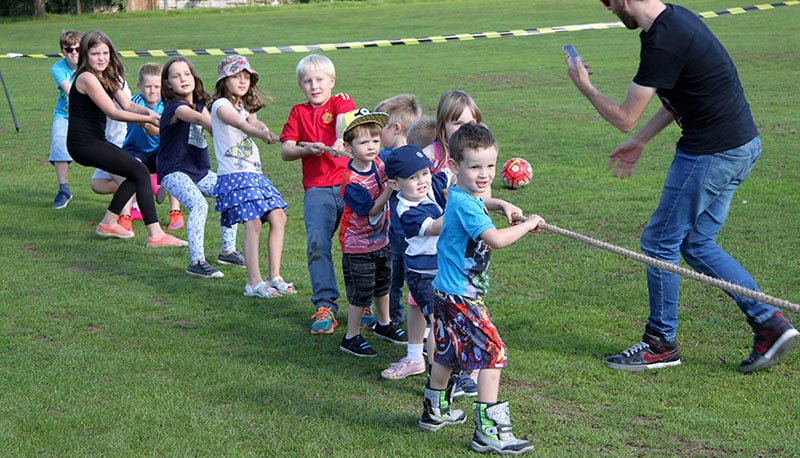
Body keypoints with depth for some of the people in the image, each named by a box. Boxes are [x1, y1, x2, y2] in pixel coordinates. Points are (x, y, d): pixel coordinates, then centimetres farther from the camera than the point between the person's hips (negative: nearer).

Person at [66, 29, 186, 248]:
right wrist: (149, 119, -16)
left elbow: (127, 104, 8)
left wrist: (149, 112, -12)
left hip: (94, 141, 10)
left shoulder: (106, 77, 14)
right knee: (140, 172, -15)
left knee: (137, 170, 18)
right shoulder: (87, 78, -15)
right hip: (83, 143, -10)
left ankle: (108, 223, 23)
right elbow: (113, 112, -18)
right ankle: (155, 235, -20)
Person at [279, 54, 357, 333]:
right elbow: (285, 151, 10)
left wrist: (340, 143, -38)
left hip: (350, 184, -2)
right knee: (317, 242, -14)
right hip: (317, 189, 2)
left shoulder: (341, 103, 8)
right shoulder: (298, 112, 17)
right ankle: (325, 306, -8)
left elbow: (346, 122, -16)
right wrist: (307, 149, -10)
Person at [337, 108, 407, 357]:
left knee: (382, 284, 23)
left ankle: (384, 324, 43)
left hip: (381, 240, 8)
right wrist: (389, 188, -32)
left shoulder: (378, 164, -5)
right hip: (358, 246, -8)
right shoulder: (351, 182, -26)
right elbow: (371, 210, -26)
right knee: (361, 291, 0)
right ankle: (351, 337, 13)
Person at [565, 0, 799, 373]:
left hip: (712, 153, -10)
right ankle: (768, 323, 15)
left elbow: (625, 118, -14)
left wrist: (585, 87, 2)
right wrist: (639, 142, 26)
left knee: (659, 242, 4)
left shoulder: (661, 43, -22)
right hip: (740, 145, 10)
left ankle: (661, 344, 18)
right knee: (697, 244, 17)